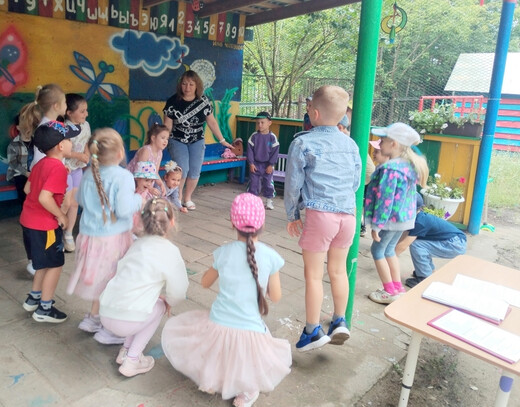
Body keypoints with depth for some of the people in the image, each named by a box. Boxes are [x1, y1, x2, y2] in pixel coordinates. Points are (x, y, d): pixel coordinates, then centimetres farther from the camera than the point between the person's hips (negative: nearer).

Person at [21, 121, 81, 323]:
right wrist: (60, 215, -17)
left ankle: (34, 298, 36)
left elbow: (28, 188, 15)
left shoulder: (41, 163, 7)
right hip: (44, 224, -9)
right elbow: (45, 198, -31)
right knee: (55, 265, 5)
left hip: (29, 220, 9)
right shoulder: (58, 168, -22)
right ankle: (44, 309, 16)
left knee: (45, 263, 24)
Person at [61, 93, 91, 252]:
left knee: (75, 202, 11)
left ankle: (68, 235, 24)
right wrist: (79, 155, -18)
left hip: (78, 168, 7)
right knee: (66, 203, -4)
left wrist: (87, 155, -8)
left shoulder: (85, 125, -2)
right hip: (65, 168, -6)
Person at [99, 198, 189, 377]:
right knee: (159, 306, 21)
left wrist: (159, 296, 23)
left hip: (105, 315, 6)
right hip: (126, 323, -6)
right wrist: (168, 301, 21)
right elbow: (178, 292, -1)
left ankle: (126, 349, 25)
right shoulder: (170, 251, -7)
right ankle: (131, 361, 15)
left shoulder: (138, 243, 11)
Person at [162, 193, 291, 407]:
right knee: (282, 354, 34)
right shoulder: (271, 256, -7)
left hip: (218, 330, 0)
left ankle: (211, 374, 17)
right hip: (252, 338, 0)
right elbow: (276, 296, 5)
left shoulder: (223, 252, -4)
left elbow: (205, 283, 13)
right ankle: (248, 387, 12)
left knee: (172, 329, 28)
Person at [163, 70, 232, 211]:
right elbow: (167, 126, -9)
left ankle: (187, 198, 18)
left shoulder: (203, 101, -6)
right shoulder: (173, 102, -12)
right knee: (182, 170, -14)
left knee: (195, 171, -1)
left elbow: (212, 122, 2)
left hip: (197, 141, 3)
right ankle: (177, 198, 8)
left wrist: (222, 140, 3)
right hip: (177, 141, -2)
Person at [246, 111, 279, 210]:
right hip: (255, 164, 1)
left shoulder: (272, 137, -8)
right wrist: (251, 163, -8)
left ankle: (269, 201, 21)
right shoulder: (254, 136, -5)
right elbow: (250, 150, -3)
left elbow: (275, 151, -6)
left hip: (267, 165, -1)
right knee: (253, 183, 5)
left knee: (268, 184, 6)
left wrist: (271, 165, -9)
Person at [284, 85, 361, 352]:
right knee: (338, 270, 19)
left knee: (313, 274, 6)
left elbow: (293, 183, -3)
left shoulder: (303, 143, -5)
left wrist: (292, 215, 9)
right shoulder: (351, 144, 9)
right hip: (348, 214, 5)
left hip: (319, 215, -5)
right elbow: (356, 183, 15)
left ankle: (313, 331, 15)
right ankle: (339, 322, 27)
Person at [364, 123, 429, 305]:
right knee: (389, 250, 22)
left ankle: (390, 292, 15)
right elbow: (411, 193, 12)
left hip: (391, 218, -9)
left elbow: (385, 200, -23)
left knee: (377, 250, 9)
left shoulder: (390, 169, -24)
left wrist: (376, 225, -16)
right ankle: (398, 288, 29)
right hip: (406, 217, 9)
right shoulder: (411, 164, 4)